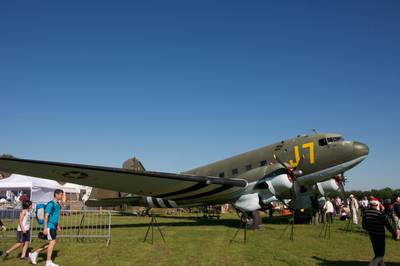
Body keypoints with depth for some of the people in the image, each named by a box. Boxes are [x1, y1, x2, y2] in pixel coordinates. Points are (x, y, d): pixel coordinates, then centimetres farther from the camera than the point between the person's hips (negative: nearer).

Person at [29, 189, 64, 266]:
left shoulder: (58, 204, 12)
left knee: (50, 243, 13)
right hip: (49, 226, -9)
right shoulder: (50, 204, -15)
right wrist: (45, 228, -20)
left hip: (53, 226, 9)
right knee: (52, 242, -6)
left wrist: (58, 226, 23)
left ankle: (34, 254, 23)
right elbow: (46, 216, -18)